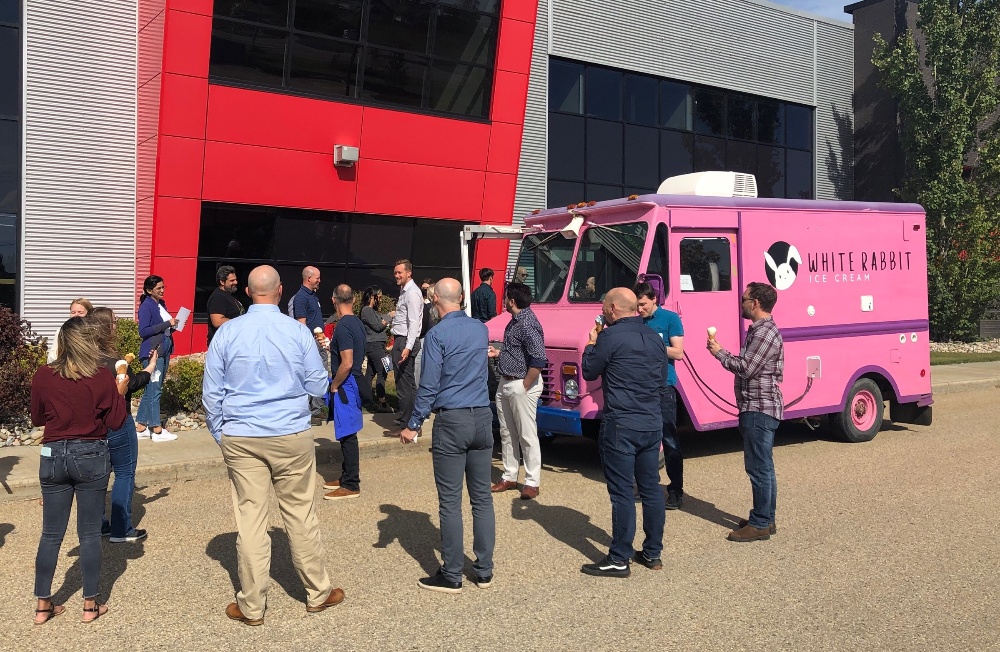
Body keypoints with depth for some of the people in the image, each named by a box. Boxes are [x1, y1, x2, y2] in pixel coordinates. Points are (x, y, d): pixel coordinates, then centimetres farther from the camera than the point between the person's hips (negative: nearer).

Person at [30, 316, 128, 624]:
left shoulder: (43, 376, -5)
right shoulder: (103, 377, -12)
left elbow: (36, 418, 8)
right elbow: (116, 422, -5)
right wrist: (120, 392, 7)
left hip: (53, 456, 2)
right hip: (91, 457, -2)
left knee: (51, 533, 12)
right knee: (90, 533, 7)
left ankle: (43, 605, 19)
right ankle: (90, 604, 14)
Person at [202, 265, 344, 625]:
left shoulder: (227, 332, -2)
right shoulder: (298, 331, -6)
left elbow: (211, 392, 2)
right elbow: (319, 386, 1)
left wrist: (219, 434, 14)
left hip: (240, 439, 1)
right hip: (291, 435, -1)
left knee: (249, 517, 5)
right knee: (300, 514, 10)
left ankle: (251, 606, 15)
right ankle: (317, 592, 24)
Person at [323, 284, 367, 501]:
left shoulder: (343, 327, -19)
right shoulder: (357, 323, 10)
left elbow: (347, 363, -23)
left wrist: (334, 386, -12)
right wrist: (331, 346, 29)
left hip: (345, 385, -10)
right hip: (355, 382, 10)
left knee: (347, 436, -4)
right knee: (347, 435, 17)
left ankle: (351, 486, 1)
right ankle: (346, 477, 27)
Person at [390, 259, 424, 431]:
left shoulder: (412, 293, -14)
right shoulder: (404, 291, 17)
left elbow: (414, 322, -22)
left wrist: (408, 347, -29)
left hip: (405, 342, -10)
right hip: (401, 340, 10)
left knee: (404, 384, -6)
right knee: (408, 383, 17)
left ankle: (406, 423, -1)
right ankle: (408, 419, 26)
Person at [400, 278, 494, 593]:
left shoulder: (437, 334, -9)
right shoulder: (481, 329, 9)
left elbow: (429, 386, -11)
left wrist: (413, 426, -4)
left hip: (451, 421, -6)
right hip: (482, 418, 6)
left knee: (450, 502, 0)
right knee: (482, 498, 10)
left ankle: (451, 576, 7)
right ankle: (484, 571, 17)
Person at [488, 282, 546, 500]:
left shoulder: (527, 324, -21)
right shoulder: (515, 321, 11)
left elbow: (538, 360, -26)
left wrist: (524, 387, -21)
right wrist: (498, 353, 16)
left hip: (522, 386, -10)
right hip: (505, 384, 10)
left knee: (527, 435, -1)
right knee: (507, 433, 16)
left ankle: (532, 483, 8)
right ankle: (509, 477, 27)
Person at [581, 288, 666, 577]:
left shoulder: (611, 336, -12)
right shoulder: (654, 337, 10)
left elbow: (589, 372, -1)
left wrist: (592, 342, 12)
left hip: (621, 425, -7)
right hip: (653, 423, 7)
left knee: (622, 492, -2)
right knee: (651, 488, 13)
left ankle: (619, 560, 4)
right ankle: (653, 553, 22)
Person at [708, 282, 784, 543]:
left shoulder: (764, 332, -17)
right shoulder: (760, 330, 17)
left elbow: (745, 368, -19)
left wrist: (719, 352, -9)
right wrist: (722, 353, 10)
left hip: (759, 409, -11)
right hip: (761, 407, 11)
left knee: (759, 468, -5)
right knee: (763, 467, 16)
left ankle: (760, 525, 1)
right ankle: (765, 519, 24)